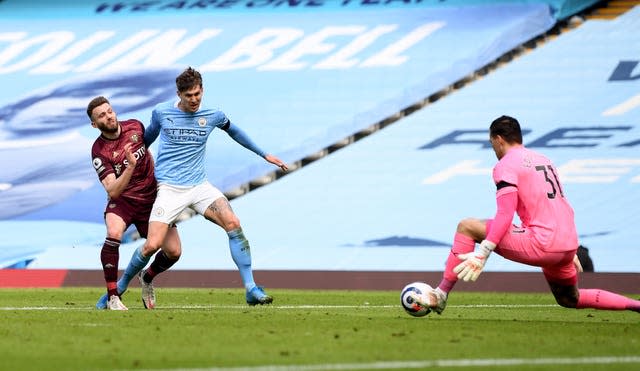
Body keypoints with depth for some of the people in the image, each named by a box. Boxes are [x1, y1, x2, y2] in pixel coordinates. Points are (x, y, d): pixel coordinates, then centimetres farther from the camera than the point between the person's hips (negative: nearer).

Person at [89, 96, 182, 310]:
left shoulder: (135, 127, -3)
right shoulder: (99, 152, -16)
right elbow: (113, 191, -25)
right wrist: (130, 166, -38)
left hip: (151, 199, 4)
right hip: (122, 201, -4)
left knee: (173, 251, -6)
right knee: (114, 234, -35)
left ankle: (147, 279, 27)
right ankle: (112, 297, -24)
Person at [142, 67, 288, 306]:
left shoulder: (212, 116, 3)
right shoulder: (161, 112, -1)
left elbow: (234, 131, 24)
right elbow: (148, 137, 20)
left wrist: (264, 155, 29)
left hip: (199, 186, 2)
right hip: (169, 188, -2)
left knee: (233, 224, -20)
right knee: (153, 245, -17)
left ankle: (251, 290, -14)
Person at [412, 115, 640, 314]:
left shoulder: (506, 165, -2)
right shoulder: (543, 160, 23)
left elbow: (505, 216, -15)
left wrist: (481, 254, -19)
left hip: (541, 245, -8)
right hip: (567, 245, 8)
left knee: (467, 227, -1)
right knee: (571, 300, 30)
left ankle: (440, 296, -5)